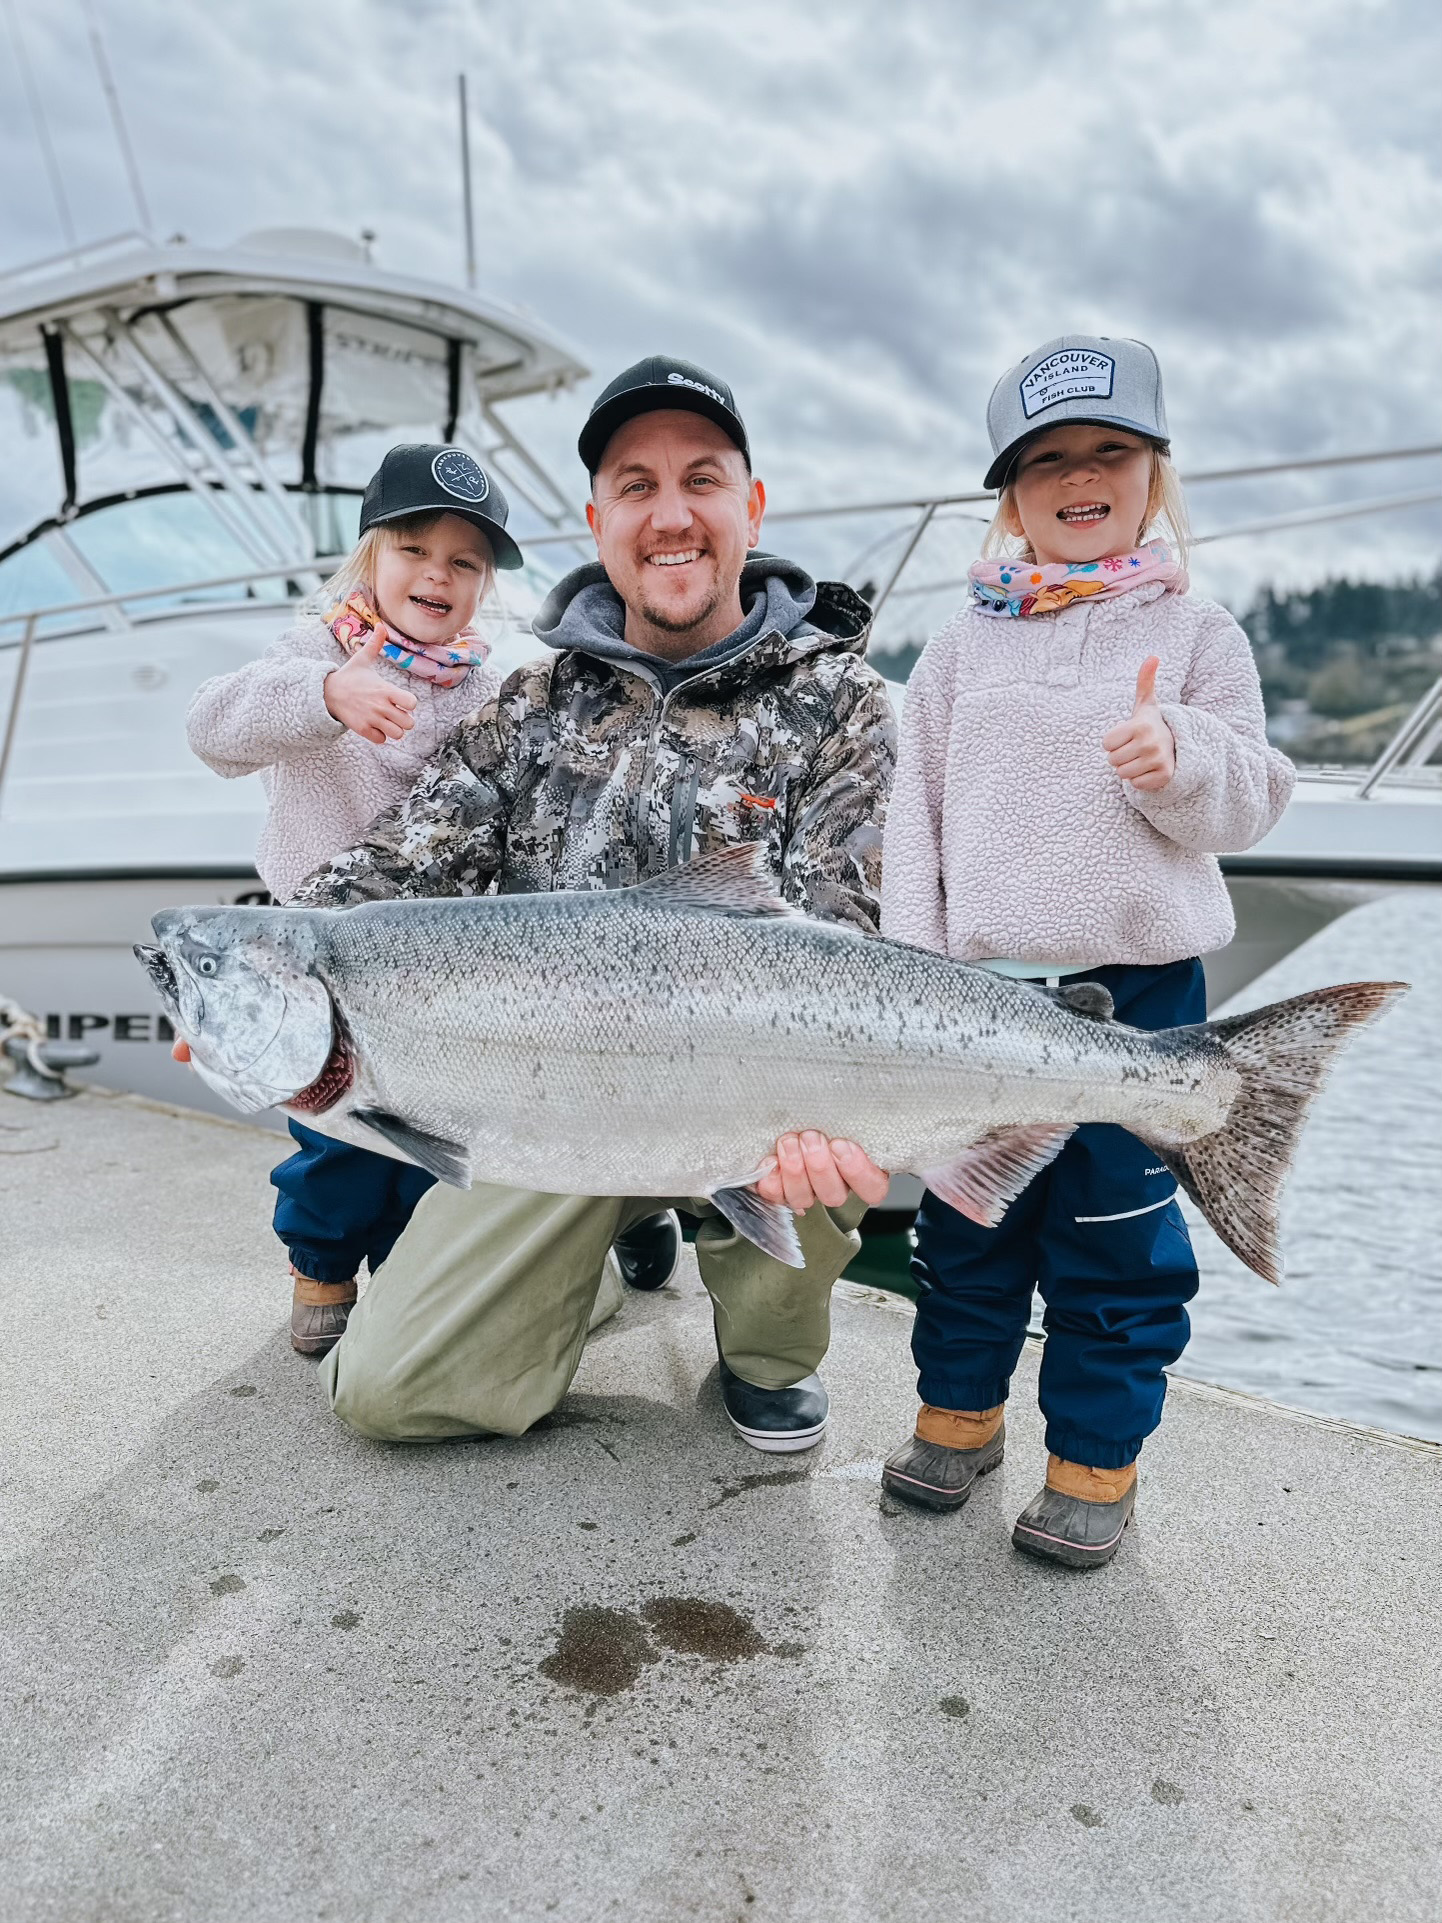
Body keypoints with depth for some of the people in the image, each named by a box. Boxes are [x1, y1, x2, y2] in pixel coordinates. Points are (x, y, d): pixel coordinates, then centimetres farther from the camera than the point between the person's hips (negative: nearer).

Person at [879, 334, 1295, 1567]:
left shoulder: (1195, 633, 3)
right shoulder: (966, 643, 8)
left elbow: (1250, 802, 1)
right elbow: (916, 805, 7)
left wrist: (1180, 760, -21)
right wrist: (918, 966, 1)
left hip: (1137, 985, -2)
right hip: (979, 985, 2)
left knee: (1116, 1232, 6)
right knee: (968, 1215, 13)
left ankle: (1096, 1454, 24)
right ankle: (961, 1407, 33)